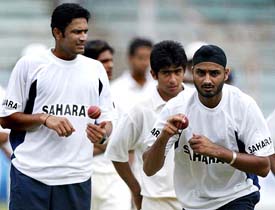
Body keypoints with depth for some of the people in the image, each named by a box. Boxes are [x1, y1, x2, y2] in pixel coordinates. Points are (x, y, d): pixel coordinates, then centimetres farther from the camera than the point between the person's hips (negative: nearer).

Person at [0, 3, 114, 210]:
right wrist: (45, 119, -13)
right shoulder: (29, 65, 2)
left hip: (77, 177, 3)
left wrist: (102, 132, -10)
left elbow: (107, 119, 14)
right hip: (31, 175, -3)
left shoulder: (96, 69, 12)